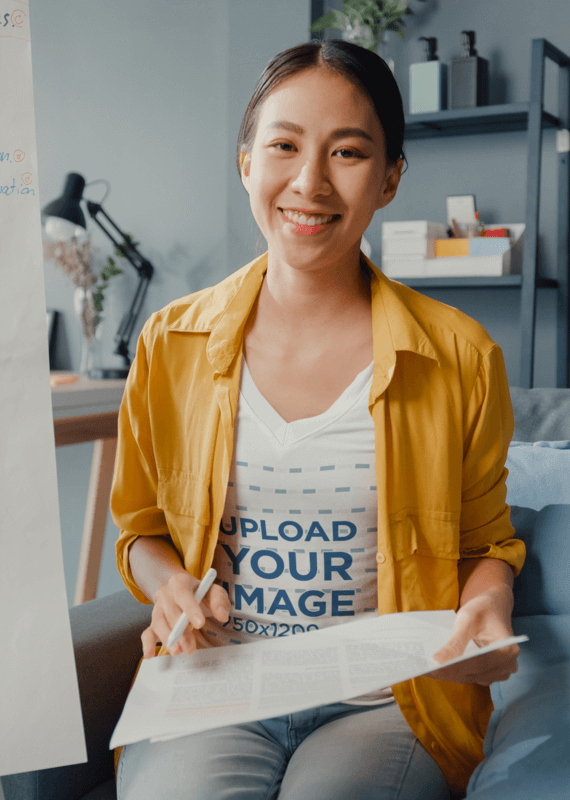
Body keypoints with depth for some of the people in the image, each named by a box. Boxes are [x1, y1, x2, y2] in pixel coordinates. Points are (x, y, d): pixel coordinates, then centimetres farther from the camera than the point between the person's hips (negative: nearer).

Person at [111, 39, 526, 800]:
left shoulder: (461, 358, -1)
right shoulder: (171, 344, 3)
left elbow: (485, 542, 12)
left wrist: (488, 607, -10)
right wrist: (168, 581, -6)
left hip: (388, 701, 0)